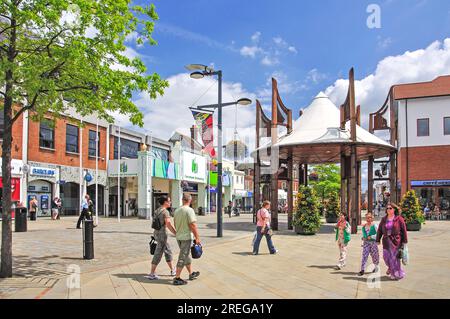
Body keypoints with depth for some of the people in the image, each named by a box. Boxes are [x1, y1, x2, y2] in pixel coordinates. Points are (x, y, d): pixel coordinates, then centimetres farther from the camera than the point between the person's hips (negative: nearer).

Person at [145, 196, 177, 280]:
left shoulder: (157, 211, 10)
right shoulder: (165, 212, -17)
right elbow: (169, 225, -22)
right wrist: (176, 234, -15)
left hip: (157, 233, 9)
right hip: (162, 234, -9)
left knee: (168, 251, 19)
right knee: (158, 254, -2)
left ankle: (172, 270, 29)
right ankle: (152, 274, 4)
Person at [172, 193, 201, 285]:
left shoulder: (177, 210, 6)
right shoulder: (189, 210, -17)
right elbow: (193, 225, -21)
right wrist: (197, 238, -15)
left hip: (178, 237, 8)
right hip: (187, 237, -8)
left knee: (186, 255, 20)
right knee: (182, 258, -1)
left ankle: (191, 274, 32)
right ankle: (177, 278, 3)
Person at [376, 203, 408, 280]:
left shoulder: (399, 219, -3)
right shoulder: (383, 219, 8)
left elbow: (404, 230, -2)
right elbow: (379, 230, 10)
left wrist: (404, 241, -4)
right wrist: (378, 240, 8)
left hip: (396, 241, -4)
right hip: (386, 242, 4)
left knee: (395, 258, 0)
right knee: (386, 256, 5)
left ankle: (397, 274, 16)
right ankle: (390, 267, 36)